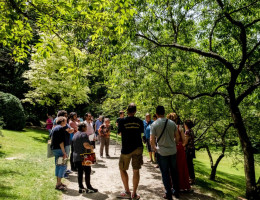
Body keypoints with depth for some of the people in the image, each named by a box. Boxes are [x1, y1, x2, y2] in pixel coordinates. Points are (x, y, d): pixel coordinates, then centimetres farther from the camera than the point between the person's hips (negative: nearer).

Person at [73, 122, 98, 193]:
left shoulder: (75, 135, 16)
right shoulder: (83, 134, -12)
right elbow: (86, 145, -23)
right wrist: (91, 147, -3)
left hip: (76, 157, 8)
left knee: (80, 172, 11)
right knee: (87, 172, 0)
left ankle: (81, 188, 16)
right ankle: (89, 188, 4)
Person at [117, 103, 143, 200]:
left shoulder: (122, 121, -7)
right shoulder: (139, 122, -1)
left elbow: (120, 133, 4)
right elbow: (141, 133, 9)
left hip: (126, 148, -2)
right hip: (138, 148, 2)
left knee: (122, 169, 15)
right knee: (136, 170, 9)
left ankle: (127, 192, 17)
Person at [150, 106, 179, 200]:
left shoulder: (154, 124, -11)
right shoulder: (172, 123, -2)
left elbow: (152, 140, -13)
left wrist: (154, 147, 6)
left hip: (162, 152, -3)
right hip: (173, 151, 4)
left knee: (165, 173, 8)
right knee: (174, 172, 18)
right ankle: (176, 191, 30)